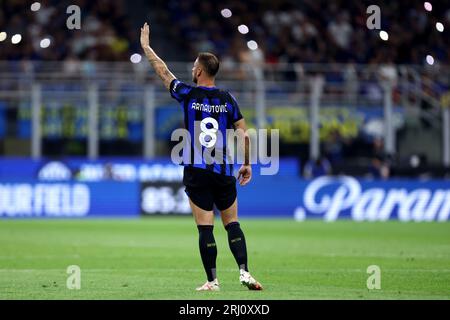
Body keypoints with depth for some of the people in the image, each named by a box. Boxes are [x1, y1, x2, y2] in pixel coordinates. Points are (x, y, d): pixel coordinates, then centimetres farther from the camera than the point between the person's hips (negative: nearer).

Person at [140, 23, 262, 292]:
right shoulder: (227, 99, 3)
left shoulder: (188, 95, -4)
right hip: (224, 172, 2)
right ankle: (244, 272, -5)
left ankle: (212, 281, -2)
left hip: (196, 173, -2)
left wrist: (146, 46, 23)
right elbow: (244, 133, 4)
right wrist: (247, 164, 15)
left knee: (205, 228, -2)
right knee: (232, 224, 9)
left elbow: (164, 72, 10)